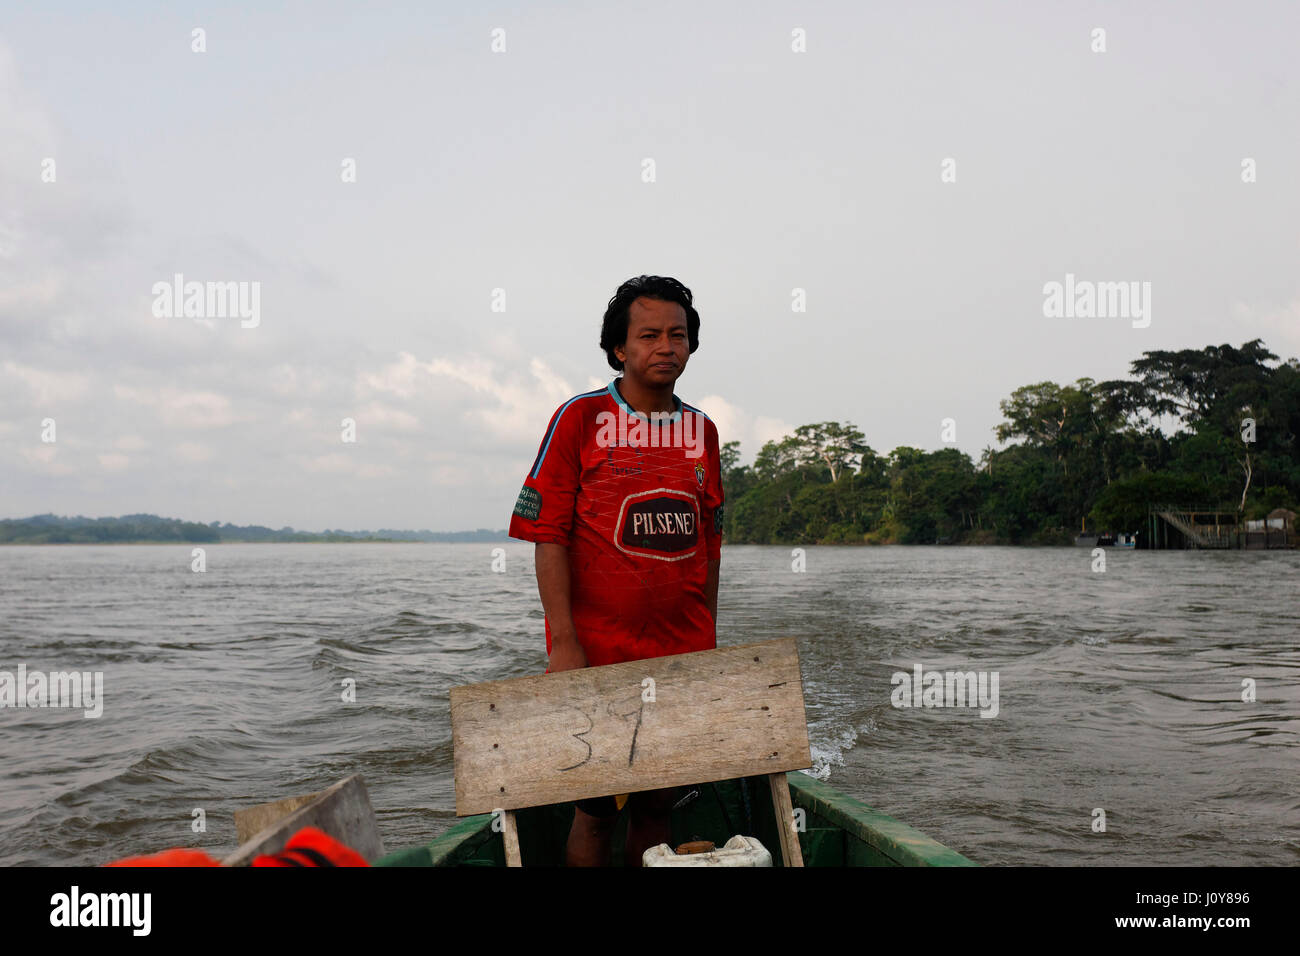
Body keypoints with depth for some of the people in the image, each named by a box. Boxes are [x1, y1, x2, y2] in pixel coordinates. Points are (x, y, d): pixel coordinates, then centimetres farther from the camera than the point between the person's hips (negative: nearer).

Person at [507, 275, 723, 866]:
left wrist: (707, 639, 13)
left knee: (657, 801, 11)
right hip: (596, 650, -4)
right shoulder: (580, 418, -4)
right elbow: (548, 535, -7)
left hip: (682, 652, 4)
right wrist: (564, 641, -13)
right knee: (596, 805, 2)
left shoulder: (702, 430, 10)